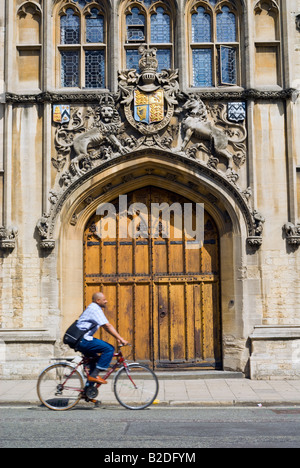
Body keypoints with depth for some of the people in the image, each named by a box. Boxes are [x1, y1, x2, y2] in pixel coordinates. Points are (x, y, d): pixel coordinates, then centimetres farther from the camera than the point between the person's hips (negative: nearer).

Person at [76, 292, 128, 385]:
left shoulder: (94, 308, 20)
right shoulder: (95, 309, -13)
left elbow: (106, 327, 21)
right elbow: (107, 326, -21)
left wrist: (118, 338, 14)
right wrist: (121, 339, -21)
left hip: (81, 341, 11)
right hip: (83, 340, -11)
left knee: (95, 359, 23)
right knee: (109, 349, -15)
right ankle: (94, 375, -14)